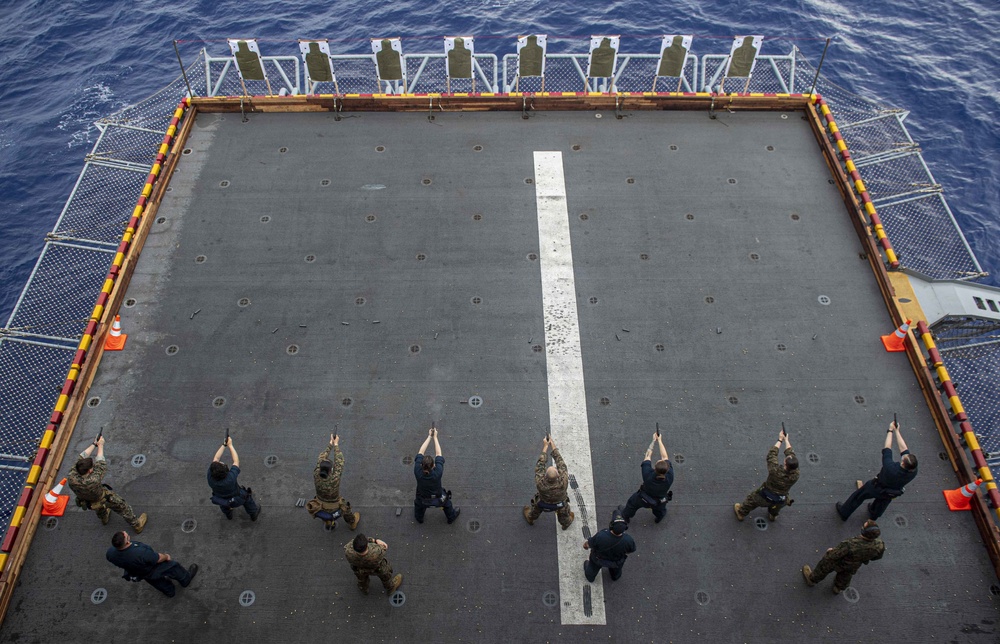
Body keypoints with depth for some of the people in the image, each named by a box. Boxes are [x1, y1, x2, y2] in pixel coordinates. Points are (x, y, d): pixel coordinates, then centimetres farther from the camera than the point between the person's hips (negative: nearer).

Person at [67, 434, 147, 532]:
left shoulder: (71, 477, -36)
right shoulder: (93, 481, -48)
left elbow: (82, 457, -24)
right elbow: (100, 463, -31)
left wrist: (94, 444, -17)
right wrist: (100, 445, -18)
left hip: (87, 502, 5)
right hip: (104, 500, -5)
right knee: (122, 507, 20)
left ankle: (104, 518, 68)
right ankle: (137, 525, 40)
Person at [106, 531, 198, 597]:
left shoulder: (110, 553, -31)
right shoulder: (141, 553, -47)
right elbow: (158, 558, -26)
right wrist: (166, 556, -2)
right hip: (153, 572, -6)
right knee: (174, 567, 20)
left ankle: (169, 591, 58)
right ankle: (186, 580, 47)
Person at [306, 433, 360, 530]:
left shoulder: (316, 476, -28)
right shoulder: (334, 479, -36)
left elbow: (321, 459, -15)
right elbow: (339, 462, -24)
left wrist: (330, 444, -8)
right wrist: (336, 445, -14)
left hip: (321, 510, 2)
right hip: (334, 510, -2)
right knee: (345, 504, 30)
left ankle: (329, 523, 51)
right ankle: (352, 522, 54)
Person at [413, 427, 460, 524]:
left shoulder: (418, 472, -37)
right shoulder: (437, 473, -40)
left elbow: (420, 452, -27)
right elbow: (438, 454, -28)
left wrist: (429, 436, -22)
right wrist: (435, 437, -22)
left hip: (423, 501, 1)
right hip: (438, 500, -1)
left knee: (418, 502, 33)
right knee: (447, 502, 30)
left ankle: (419, 518, 57)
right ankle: (451, 517, 53)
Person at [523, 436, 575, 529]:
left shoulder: (540, 482, -46)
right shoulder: (563, 481, -46)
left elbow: (540, 465, -32)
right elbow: (560, 463, -33)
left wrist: (545, 447, -27)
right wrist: (553, 447, -26)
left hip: (543, 503, 0)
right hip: (560, 503, 0)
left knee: (536, 510, 34)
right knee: (563, 513, 34)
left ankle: (530, 519, 64)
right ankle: (566, 523, 65)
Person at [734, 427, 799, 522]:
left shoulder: (775, 471, -42)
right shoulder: (795, 475, -32)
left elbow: (771, 454, -26)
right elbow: (791, 453, -19)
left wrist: (780, 439, -14)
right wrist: (786, 440, -7)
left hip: (765, 497, -3)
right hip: (780, 501, 3)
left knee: (751, 500, 27)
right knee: (776, 506, 38)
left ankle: (741, 513, 49)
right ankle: (773, 515, 66)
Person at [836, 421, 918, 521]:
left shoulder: (891, 469, -47)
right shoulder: (913, 473, -36)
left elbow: (887, 449, -33)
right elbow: (903, 449, -27)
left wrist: (891, 430, -21)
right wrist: (897, 431, -17)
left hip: (876, 488, -4)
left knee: (858, 496, 23)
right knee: (883, 502, 36)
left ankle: (844, 513, 42)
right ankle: (873, 514, 65)